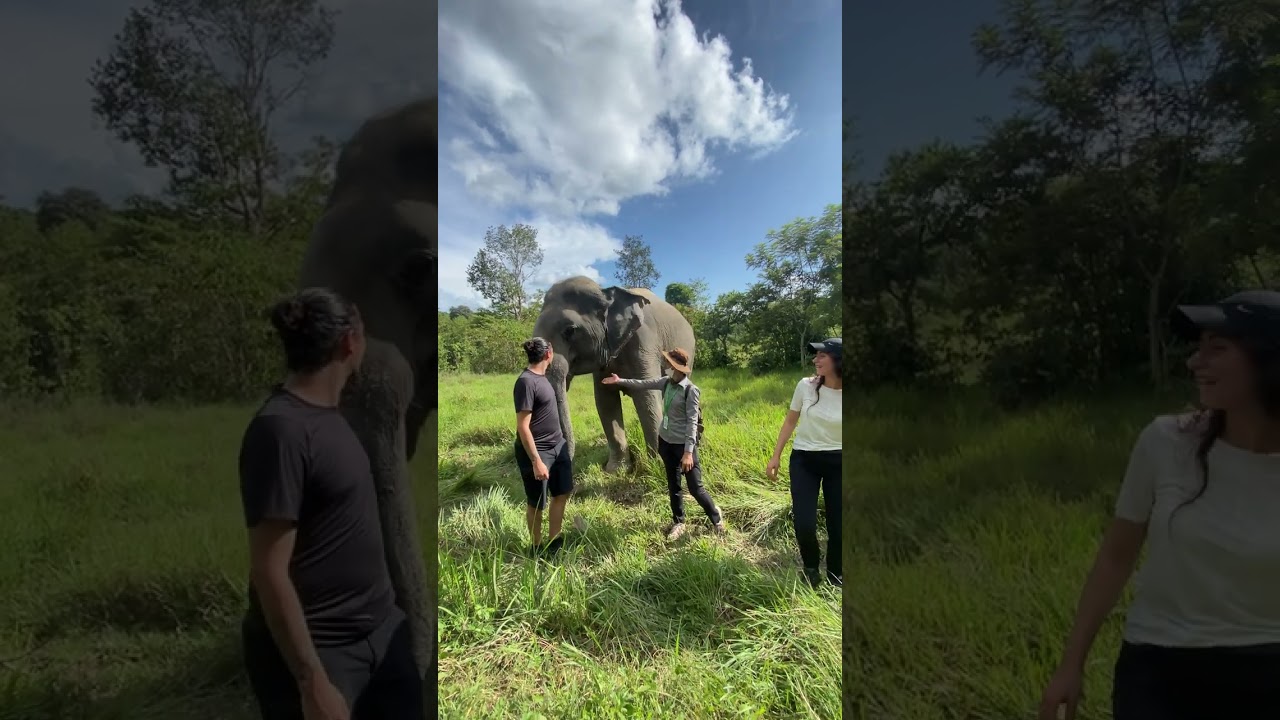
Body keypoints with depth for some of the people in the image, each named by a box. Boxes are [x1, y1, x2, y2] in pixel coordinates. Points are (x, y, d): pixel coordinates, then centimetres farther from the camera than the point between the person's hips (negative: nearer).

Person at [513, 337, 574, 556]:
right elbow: (523, 427, -22)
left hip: (558, 445, 9)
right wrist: (536, 461, -23)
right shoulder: (526, 382, -21)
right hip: (538, 452, -9)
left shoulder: (541, 376, 6)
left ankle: (554, 541, 31)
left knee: (562, 493, 16)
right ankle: (536, 548, 26)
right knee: (537, 503, 7)